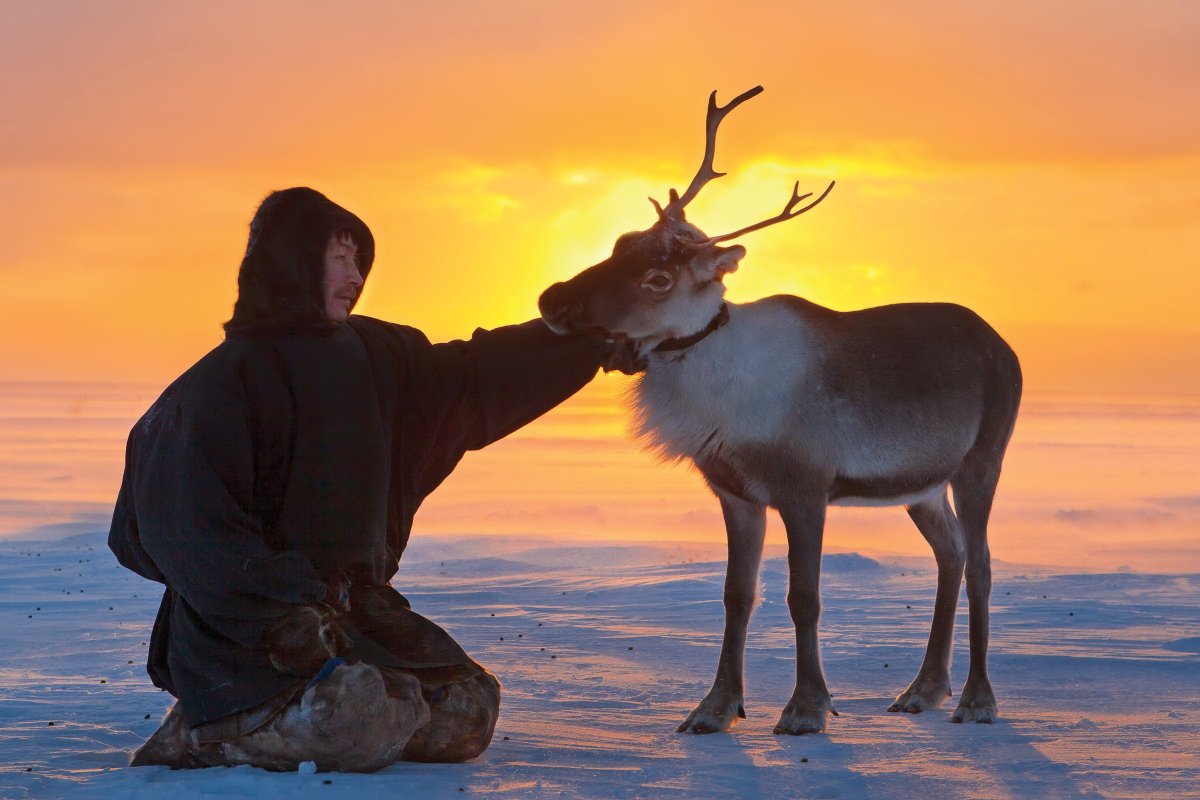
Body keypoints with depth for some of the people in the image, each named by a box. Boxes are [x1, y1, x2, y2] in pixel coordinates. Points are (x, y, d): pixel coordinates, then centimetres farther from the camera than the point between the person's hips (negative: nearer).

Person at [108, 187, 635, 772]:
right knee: (370, 723, -30)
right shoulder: (226, 380, -13)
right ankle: (203, 731, -7)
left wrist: (590, 345, 17)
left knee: (469, 709, -4)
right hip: (241, 630, -7)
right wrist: (285, 615, -25)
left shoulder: (373, 355, 7)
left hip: (352, 606, 8)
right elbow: (198, 528, -18)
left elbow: (474, 378, 19)